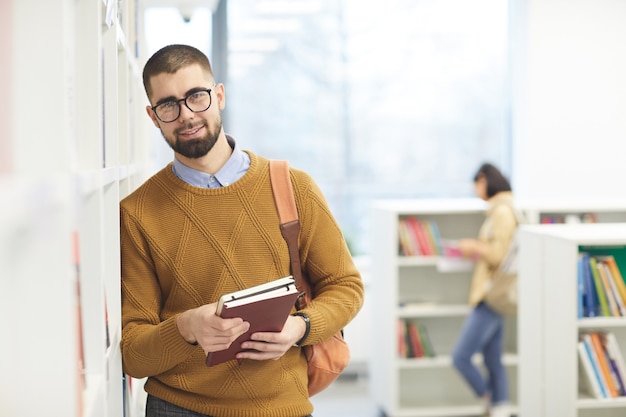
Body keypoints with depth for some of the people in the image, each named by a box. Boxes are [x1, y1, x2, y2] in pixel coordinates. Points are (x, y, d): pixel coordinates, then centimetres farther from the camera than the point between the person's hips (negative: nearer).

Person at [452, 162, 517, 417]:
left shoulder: (503, 210, -14)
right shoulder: (498, 209, 17)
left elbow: (501, 255, -18)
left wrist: (475, 246, -5)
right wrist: (476, 252, 10)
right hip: (489, 295, 10)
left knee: (461, 357, -9)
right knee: (493, 362, 10)